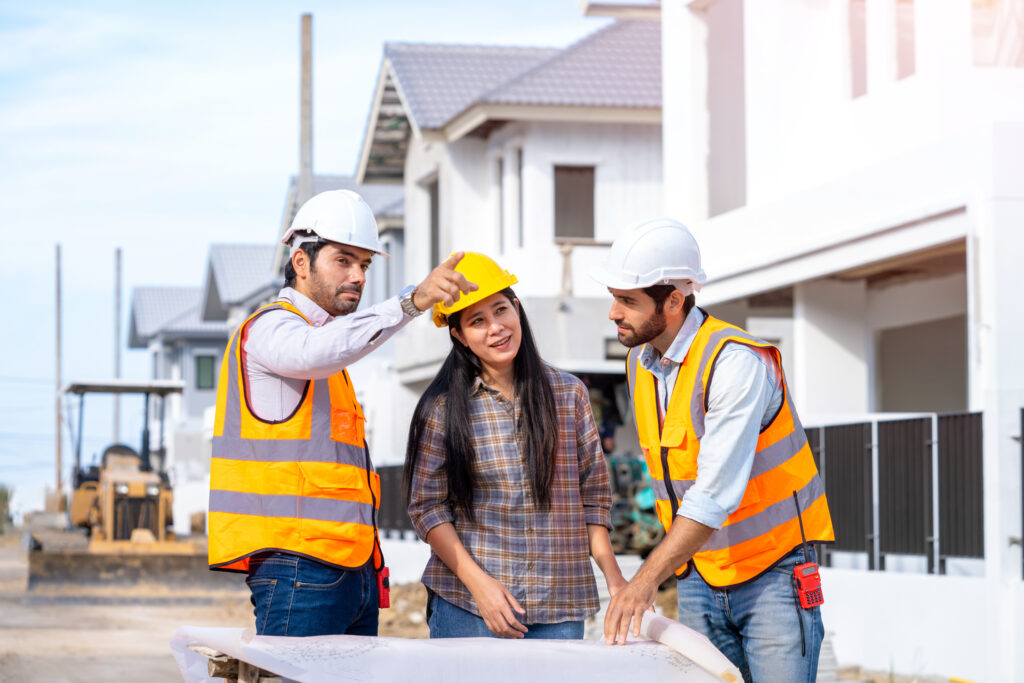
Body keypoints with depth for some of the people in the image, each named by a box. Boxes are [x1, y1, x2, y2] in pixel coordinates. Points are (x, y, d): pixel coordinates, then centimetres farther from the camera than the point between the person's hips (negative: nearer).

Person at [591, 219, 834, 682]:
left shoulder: (737, 362, -20)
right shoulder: (639, 364, 5)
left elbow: (716, 492, -28)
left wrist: (648, 579, -34)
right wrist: (672, 567, 12)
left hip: (772, 570, -6)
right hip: (697, 574, 6)